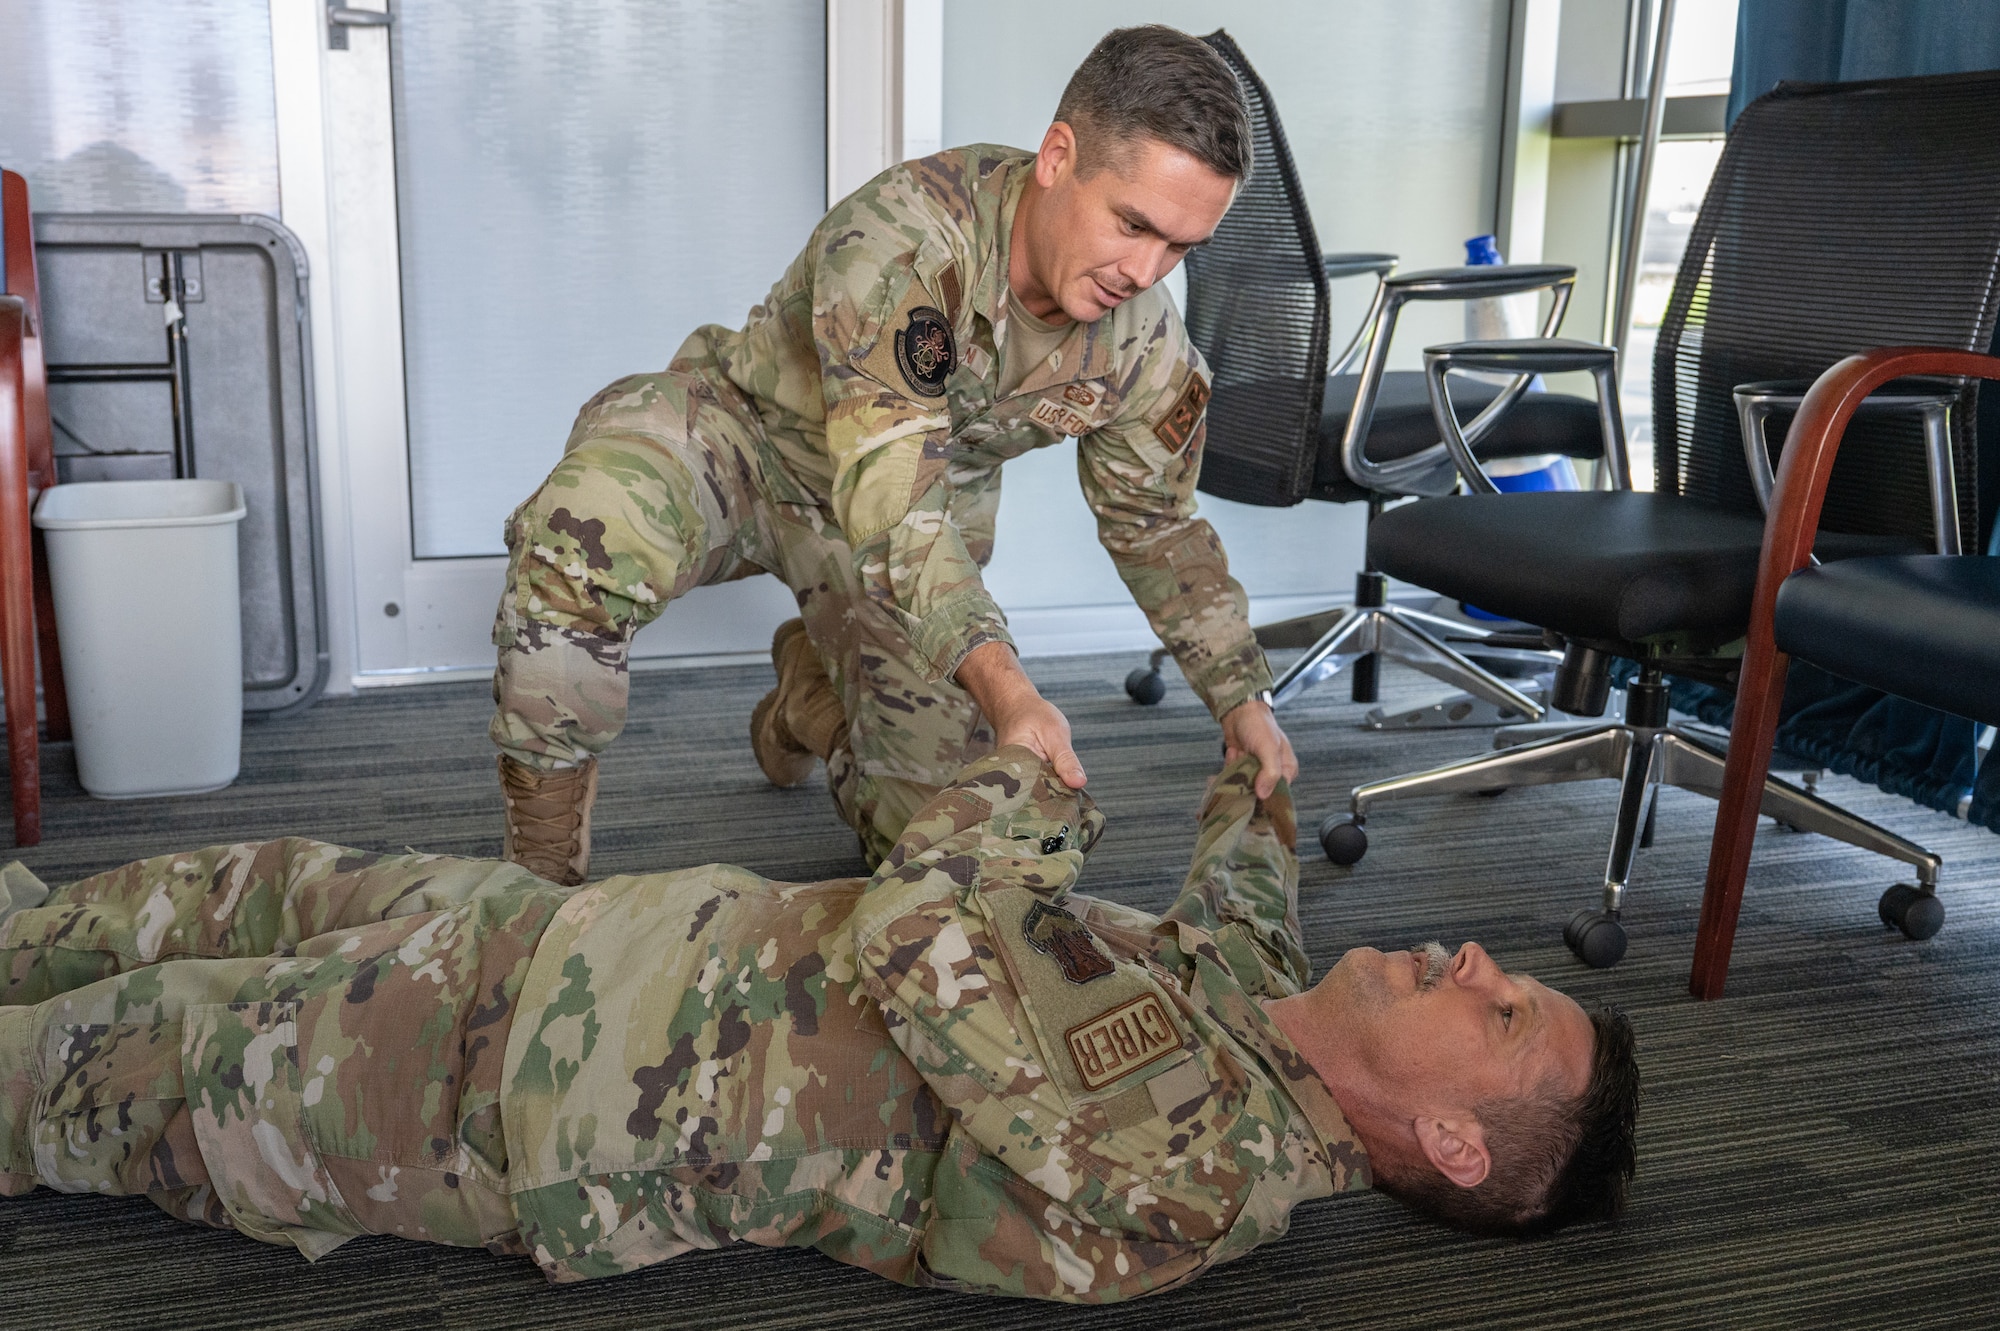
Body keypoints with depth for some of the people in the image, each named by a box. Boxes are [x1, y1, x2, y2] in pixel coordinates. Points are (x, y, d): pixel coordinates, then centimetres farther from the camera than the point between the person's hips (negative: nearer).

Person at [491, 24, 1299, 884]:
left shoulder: (1145, 347, -16)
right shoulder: (905, 239, -35)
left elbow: (1156, 525, 1)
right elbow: (890, 498, -42)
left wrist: (1242, 699, -6)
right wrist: (998, 682, -53)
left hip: (931, 523, 5)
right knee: (586, 538, -39)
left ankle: (810, 691, 37)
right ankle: (540, 874, -19)